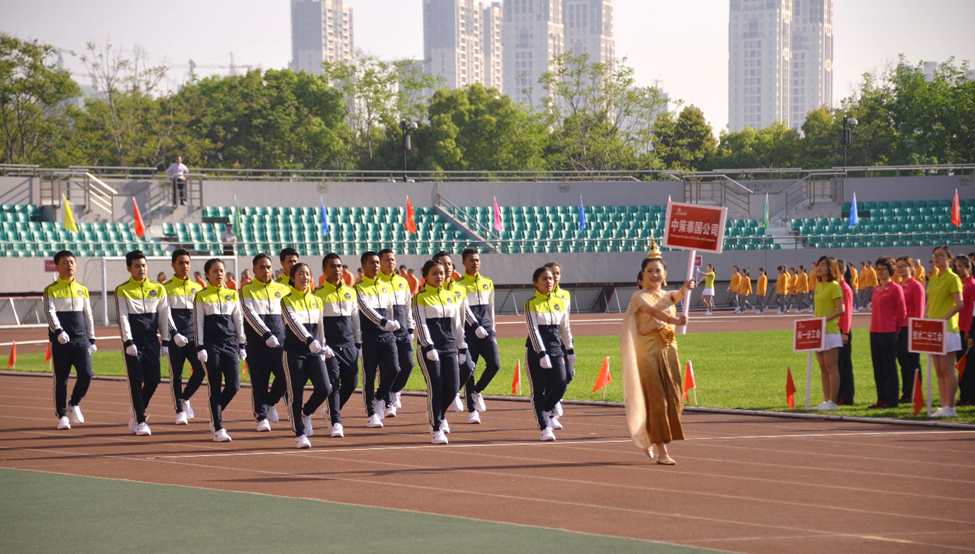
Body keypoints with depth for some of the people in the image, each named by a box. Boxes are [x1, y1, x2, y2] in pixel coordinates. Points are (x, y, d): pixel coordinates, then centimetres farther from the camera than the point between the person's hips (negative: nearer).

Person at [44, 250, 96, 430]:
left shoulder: (82, 290, 12)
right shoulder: (51, 290, -2)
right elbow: (49, 312, -15)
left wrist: (91, 339, 13)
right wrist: (58, 331, -31)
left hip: (81, 340, 3)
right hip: (60, 341, -3)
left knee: (86, 374, -9)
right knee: (61, 379, -1)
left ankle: (74, 404, 15)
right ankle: (62, 415, 9)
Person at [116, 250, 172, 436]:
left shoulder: (158, 289, 7)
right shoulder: (122, 291, -3)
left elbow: (163, 316, 9)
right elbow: (123, 317, -8)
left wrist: (165, 342, 6)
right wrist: (128, 342, -16)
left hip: (151, 340, 4)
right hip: (133, 342, -4)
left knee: (153, 380, 2)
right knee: (136, 382, -6)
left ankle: (136, 410, 26)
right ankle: (140, 421, -3)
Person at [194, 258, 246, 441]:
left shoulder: (232, 295, 11)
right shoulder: (201, 296, 1)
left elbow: (239, 321, 13)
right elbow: (198, 323, -2)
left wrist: (242, 345, 9)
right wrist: (200, 348, -9)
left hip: (230, 343, 4)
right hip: (211, 344, -4)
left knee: (234, 386, -4)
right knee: (215, 387, -4)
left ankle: (215, 414, 22)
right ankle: (218, 429, -1)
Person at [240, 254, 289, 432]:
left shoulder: (282, 289, 11)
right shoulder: (247, 290, -1)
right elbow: (251, 315, -14)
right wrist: (267, 335, -25)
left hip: (280, 343, 3)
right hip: (257, 345, -3)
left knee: (286, 376, -8)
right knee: (259, 382, -3)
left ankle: (271, 402, 17)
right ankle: (262, 417, 7)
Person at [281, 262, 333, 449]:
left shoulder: (317, 301, 10)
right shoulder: (287, 301, -6)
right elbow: (294, 323, -21)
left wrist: (323, 347, 20)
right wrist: (310, 340, -35)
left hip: (314, 352, 4)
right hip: (294, 352, -4)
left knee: (324, 389, -11)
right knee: (296, 393, -4)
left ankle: (306, 413, 18)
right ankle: (299, 434, 4)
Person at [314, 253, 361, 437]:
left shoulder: (350, 292, 11)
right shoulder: (319, 294, -3)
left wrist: (358, 343, 16)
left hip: (349, 345, 5)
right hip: (330, 345, -5)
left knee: (351, 383, 5)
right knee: (333, 383, -11)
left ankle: (332, 410, 27)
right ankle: (336, 422, -9)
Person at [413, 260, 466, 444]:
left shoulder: (450, 296, 14)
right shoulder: (420, 298, -2)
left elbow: (457, 324, 18)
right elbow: (421, 324, -10)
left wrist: (461, 348, 15)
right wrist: (429, 347, -19)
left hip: (450, 347, 5)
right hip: (429, 349, -5)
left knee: (452, 387, -2)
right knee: (435, 388, -8)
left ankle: (438, 414, 28)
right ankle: (436, 429, 0)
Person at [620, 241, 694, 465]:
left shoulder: (667, 294, 14)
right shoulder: (639, 296, -2)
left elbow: (675, 296, -12)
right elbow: (652, 310, -24)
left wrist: (685, 289, -36)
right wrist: (673, 319, -44)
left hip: (669, 348, 6)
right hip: (648, 350, -6)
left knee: (673, 399, 4)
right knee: (656, 399, -9)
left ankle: (648, 440, 26)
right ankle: (662, 452, -10)